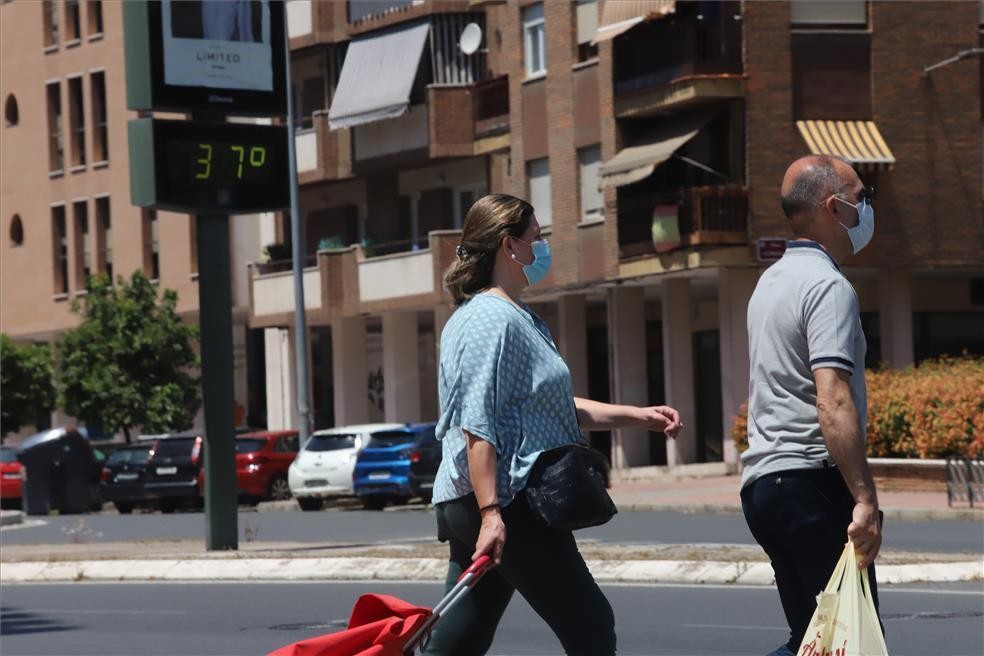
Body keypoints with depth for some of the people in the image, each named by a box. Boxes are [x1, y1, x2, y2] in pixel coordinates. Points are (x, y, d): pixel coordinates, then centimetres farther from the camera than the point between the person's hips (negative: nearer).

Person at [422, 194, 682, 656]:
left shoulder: (517, 318, 21)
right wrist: (491, 512, -26)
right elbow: (477, 426, -20)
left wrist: (638, 416, 22)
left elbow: (554, 409, 28)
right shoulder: (493, 319, -12)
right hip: (509, 503, -10)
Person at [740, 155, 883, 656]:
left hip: (762, 481, 9)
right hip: (813, 479, -9)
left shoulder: (771, 282, 18)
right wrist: (865, 498, -26)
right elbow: (833, 403, -23)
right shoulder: (828, 286, -12)